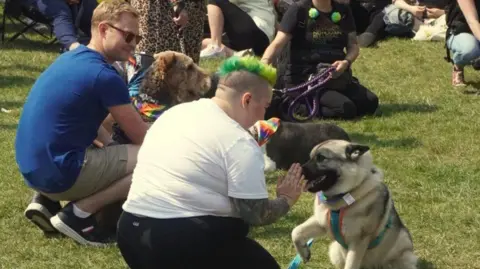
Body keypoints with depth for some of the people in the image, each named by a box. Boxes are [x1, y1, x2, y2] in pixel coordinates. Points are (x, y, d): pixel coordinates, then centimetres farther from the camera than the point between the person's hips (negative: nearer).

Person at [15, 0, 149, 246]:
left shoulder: (71, 58, 13)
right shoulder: (104, 75, -14)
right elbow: (141, 137, -4)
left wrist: (112, 145, 18)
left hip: (33, 167, 9)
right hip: (57, 172, -9)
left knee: (114, 152, 35)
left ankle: (45, 200, 14)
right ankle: (78, 213, -8)